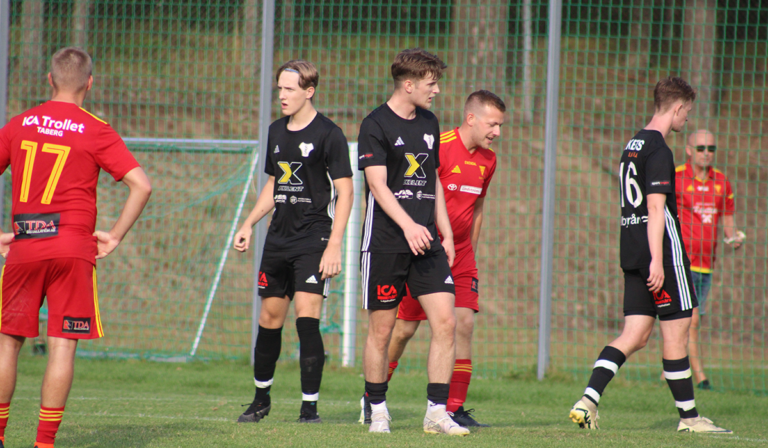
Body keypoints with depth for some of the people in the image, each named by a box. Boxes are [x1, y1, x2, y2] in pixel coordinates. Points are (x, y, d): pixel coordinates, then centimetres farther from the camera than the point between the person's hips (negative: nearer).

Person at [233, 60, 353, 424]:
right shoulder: (277, 131, 12)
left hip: (314, 237, -6)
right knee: (270, 317, 10)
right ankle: (261, 398, 25)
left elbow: (345, 192, -10)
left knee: (307, 317, -14)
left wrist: (334, 245, -16)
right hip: (278, 237, 7)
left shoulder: (328, 134, -8)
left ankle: (310, 405, -10)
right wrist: (249, 224, 14)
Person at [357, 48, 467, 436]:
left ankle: (437, 411, -3)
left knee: (445, 321, -7)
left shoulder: (429, 123, 15)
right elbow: (378, 184, -15)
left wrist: (445, 232, 17)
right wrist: (408, 226, -27)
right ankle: (378, 411, 16)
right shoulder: (375, 125, -7)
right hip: (385, 242, -5)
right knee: (382, 329, 1)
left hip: (426, 242, 6)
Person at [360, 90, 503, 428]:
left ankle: (454, 409, -5)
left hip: (460, 253, 6)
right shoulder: (439, 148, -15)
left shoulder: (487, 160, 8)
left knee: (464, 322, -7)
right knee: (404, 328, 0)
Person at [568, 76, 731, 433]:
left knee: (635, 335, 4)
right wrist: (657, 260, -22)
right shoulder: (658, 150, -13)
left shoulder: (633, 145, 17)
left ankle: (588, 400, -12)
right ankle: (688, 415, 8)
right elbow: (656, 207, -19)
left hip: (632, 254, 9)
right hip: (663, 249, -9)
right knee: (676, 331, 1)